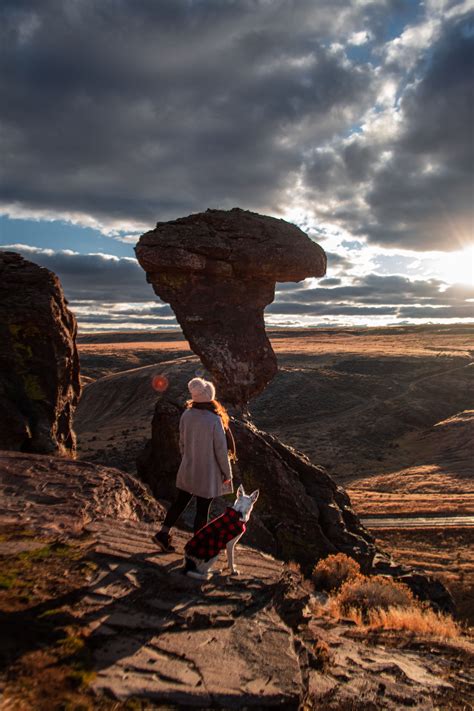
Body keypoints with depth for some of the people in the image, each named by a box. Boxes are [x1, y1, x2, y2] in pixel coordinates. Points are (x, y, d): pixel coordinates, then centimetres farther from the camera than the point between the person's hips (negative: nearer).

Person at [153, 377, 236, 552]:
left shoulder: (186, 415, -10)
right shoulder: (214, 420, -25)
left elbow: (182, 441, 3)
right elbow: (221, 450, -17)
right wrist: (227, 473, -4)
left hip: (188, 469, 5)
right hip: (208, 472, -5)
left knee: (181, 500, 22)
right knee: (203, 508, 11)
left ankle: (163, 533, 28)